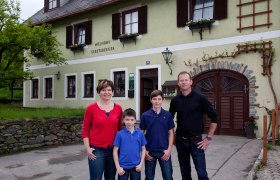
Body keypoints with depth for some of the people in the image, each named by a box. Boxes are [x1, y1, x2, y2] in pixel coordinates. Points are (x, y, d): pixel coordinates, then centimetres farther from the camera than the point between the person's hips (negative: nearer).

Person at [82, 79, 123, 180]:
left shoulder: (118, 108, 2)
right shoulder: (91, 108, -5)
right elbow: (85, 130, 0)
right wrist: (87, 148, -7)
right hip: (96, 150, -3)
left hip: (113, 149, 3)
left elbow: (120, 129, 11)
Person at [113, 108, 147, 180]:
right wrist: (118, 167, -8)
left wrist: (141, 164, -2)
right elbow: (115, 151, -4)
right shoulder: (120, 134, -7)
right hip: (123, 166, -2)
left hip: (136, 166, 2)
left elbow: (143, 149, 6)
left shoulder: (140, 134, -2)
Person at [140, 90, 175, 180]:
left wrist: (169, 149, -6)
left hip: (164, 151, 0)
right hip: (150, 151, 0)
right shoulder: (145, 115, -4)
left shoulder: (167, 115, -2)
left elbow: (171, 133, 2)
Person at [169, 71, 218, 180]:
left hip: (196, 140, -3)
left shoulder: (200, 98, -8)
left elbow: (214, 118, -5)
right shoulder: (175, 100, 1)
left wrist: (209, 138, -7)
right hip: (180, 141, 3)